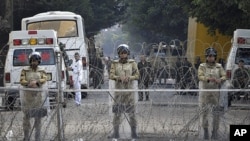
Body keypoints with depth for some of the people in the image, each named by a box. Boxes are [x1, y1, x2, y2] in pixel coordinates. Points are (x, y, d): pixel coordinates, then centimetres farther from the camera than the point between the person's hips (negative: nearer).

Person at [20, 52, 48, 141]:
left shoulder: (41, 71, 8)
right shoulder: (25, 70, 3)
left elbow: (44, 80, -7)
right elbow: (22, 81, -6)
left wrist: (36, 82, -26)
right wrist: (31, 84, -22)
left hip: (38, 96, 2)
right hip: (27, 96, -2)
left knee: (38, 116, 5)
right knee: (26, 116, 0)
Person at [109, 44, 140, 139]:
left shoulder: (132, 63, 5)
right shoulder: (115, 63, 7)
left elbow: (137, 75, 3)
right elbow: (111, 75, 0)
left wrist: (129, 77, -15)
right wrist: (119, 77, -18)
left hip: (129, 89, -1)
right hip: (118, 89, 1)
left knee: (131, 111, -2)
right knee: (117, 111, 1)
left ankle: (133, 132, 7)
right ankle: (116, 132, 7)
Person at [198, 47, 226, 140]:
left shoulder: (219, 67, 5)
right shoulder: (202, 66, -1)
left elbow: (224, 76, -4)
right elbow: (200, 76, -16)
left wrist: (220, 80, -27)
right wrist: (209, 79, -34)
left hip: (215, 93, 1)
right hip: (204, 93, -1)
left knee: (216, 113, -2)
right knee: (203, 112, 2)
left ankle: (215, 132, 10)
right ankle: (205, 131, 18)